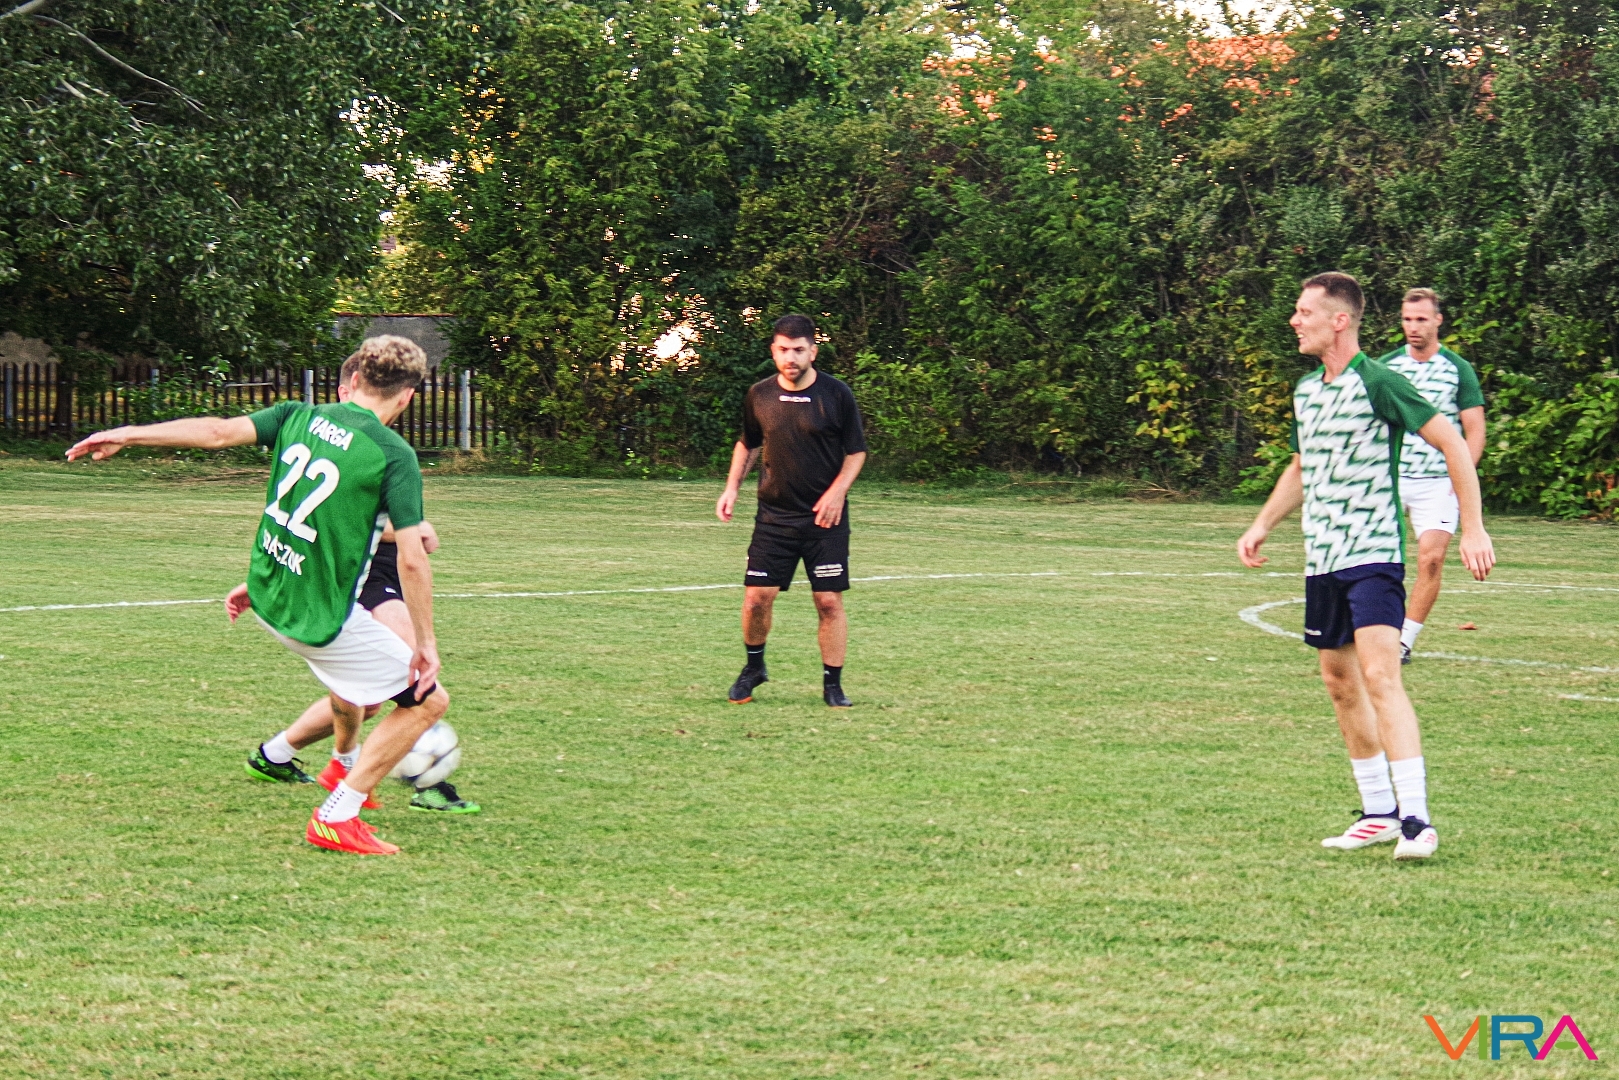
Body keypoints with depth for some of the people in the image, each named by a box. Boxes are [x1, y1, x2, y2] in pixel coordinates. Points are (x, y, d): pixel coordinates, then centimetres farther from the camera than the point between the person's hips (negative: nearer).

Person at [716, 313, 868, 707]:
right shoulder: (759, 395, 3)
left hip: (825, 516, -2)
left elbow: (856, 451, 2)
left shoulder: (837, 394, -5)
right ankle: (754, 667, 24)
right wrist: (732, 488, 8)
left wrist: (837, 491, -13)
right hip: (774, 514, 2)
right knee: (757, 598, -2)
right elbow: (748, 444, 19)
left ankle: (833, 685, 9)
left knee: (829, 601, -4)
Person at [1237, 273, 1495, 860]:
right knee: (1340, 681, 11)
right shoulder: (1306, 389, 12)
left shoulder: (1377, 383, -13)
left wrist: (1473, 529, -14)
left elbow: (1452, 443, -11)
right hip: (1321, 558, 9)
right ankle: (1379, 812, 21)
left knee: (1380, 676, -18)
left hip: (1373, 553, -9)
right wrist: (1262, 524, 19)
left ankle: (1416, 819, -21)